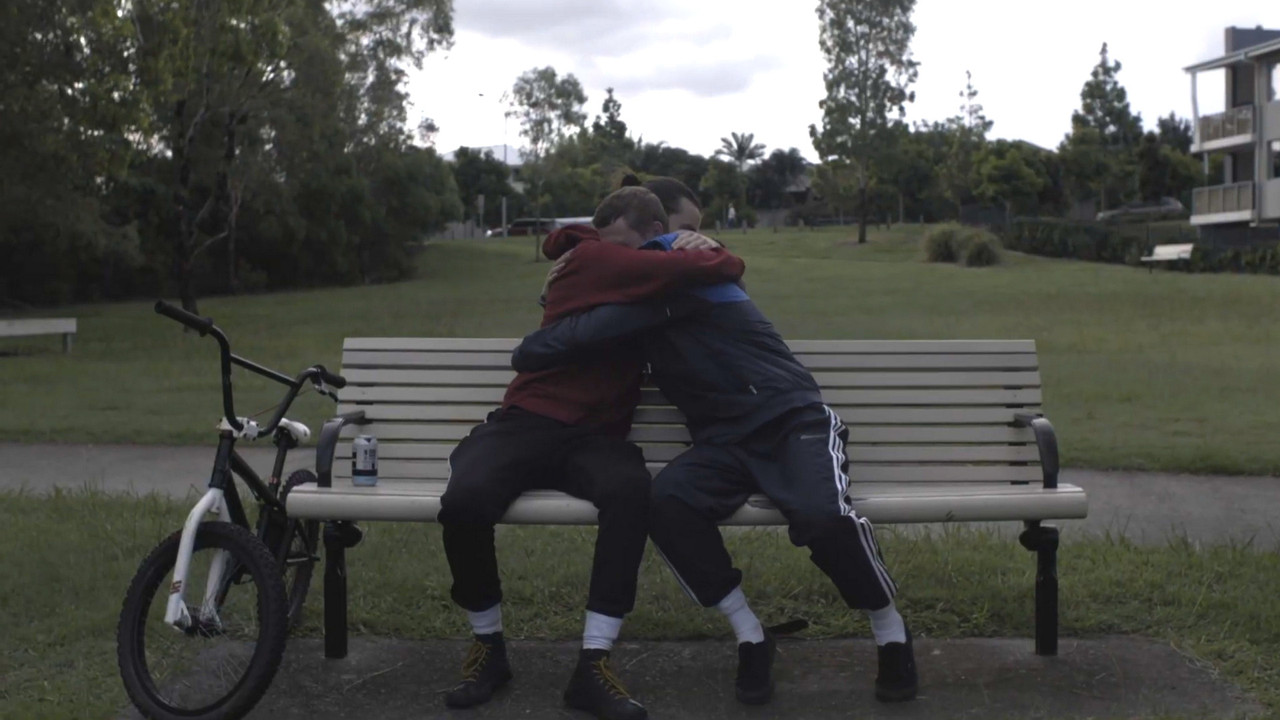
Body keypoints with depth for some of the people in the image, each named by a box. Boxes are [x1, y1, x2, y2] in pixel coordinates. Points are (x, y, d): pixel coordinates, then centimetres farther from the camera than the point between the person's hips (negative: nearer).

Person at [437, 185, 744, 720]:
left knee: (632, 492, -34)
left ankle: (592, 665, -28)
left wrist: (699, 250, 9)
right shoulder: (591, 259, -4)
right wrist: (704, 255, 8)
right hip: (527, 422, -4)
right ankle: (488, 646, -6)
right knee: (463, 503, -34)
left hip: (595, 437, 4)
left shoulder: (650, 291, 20)